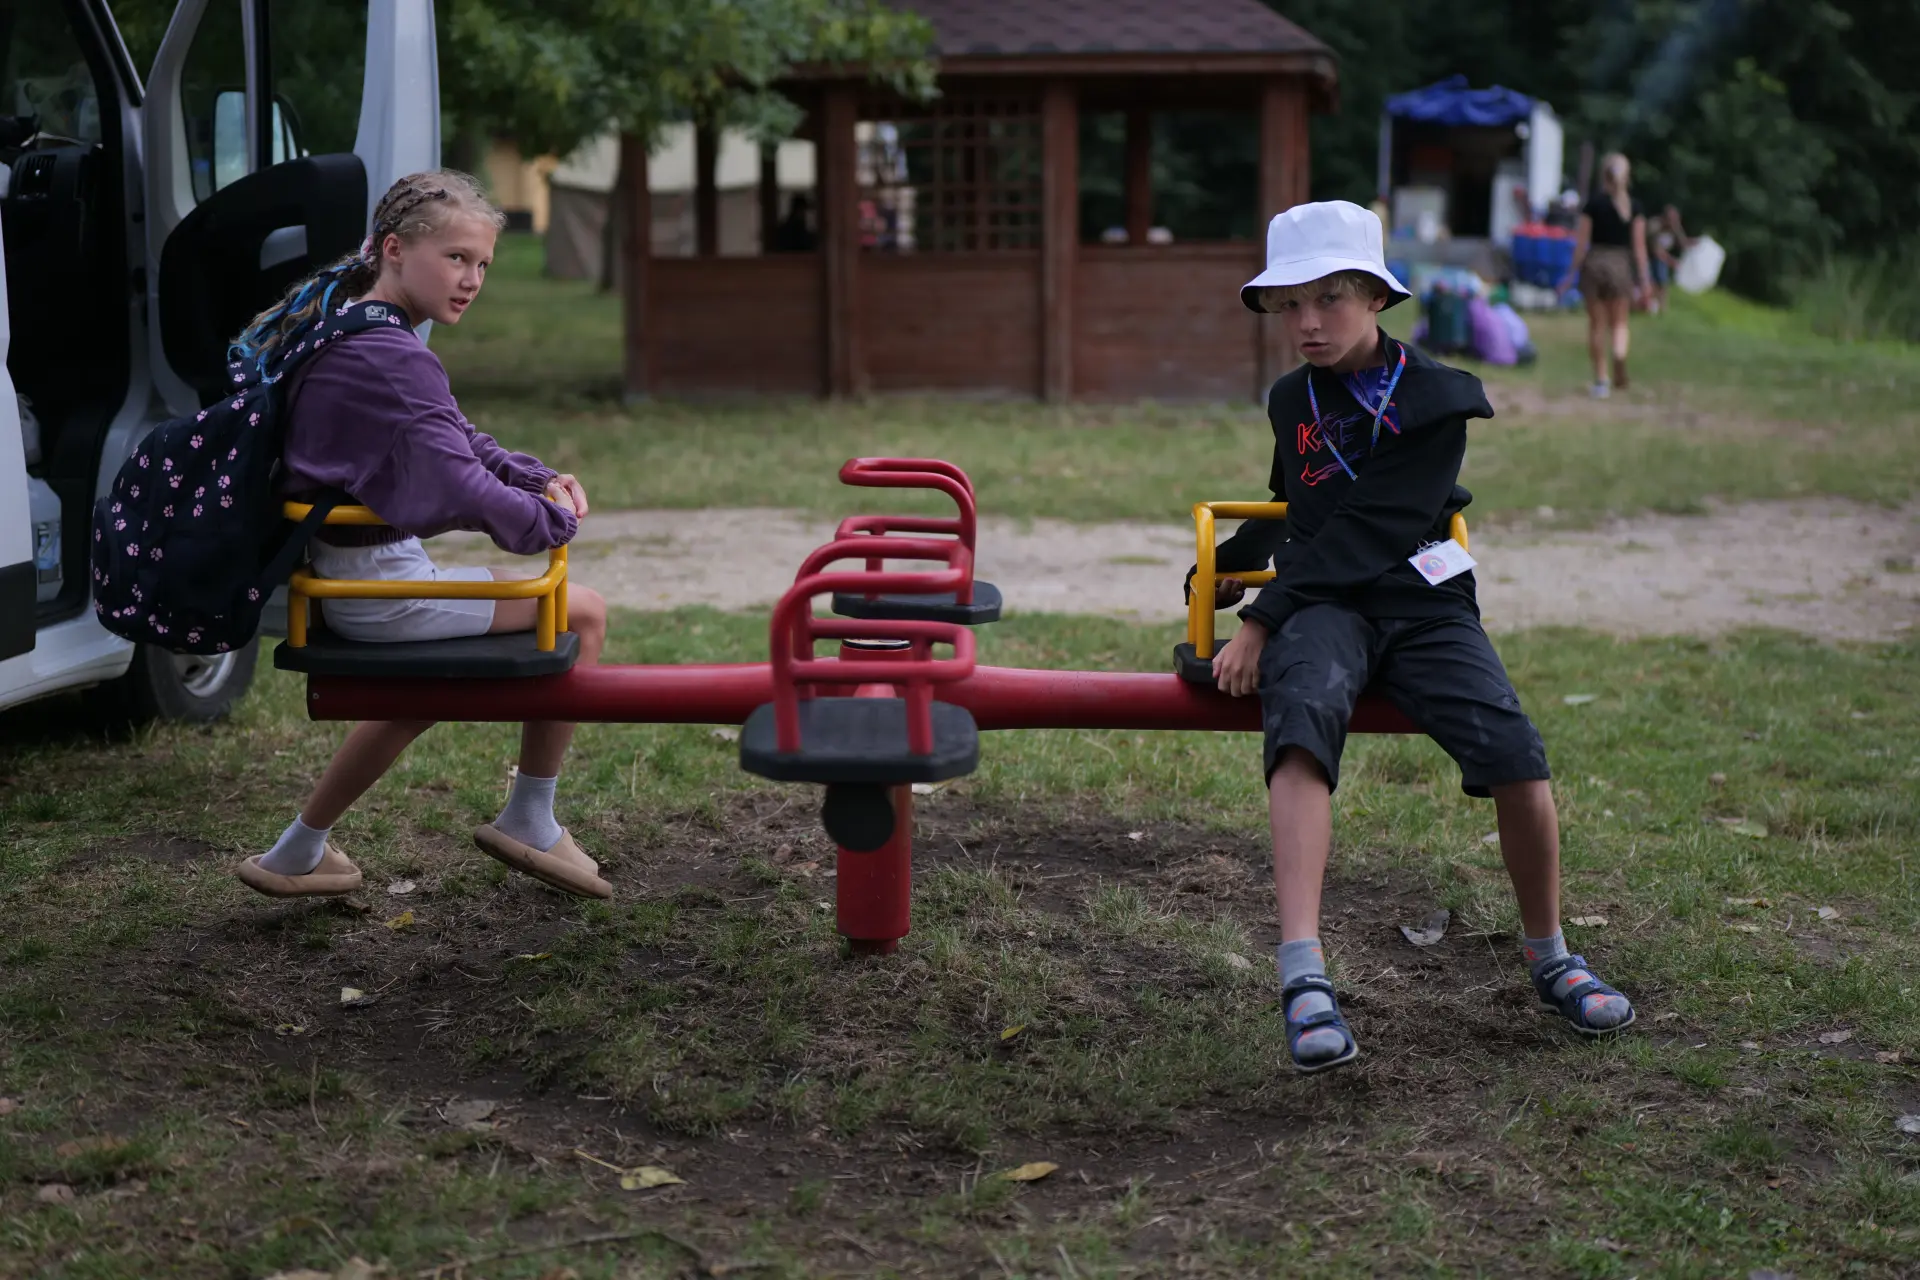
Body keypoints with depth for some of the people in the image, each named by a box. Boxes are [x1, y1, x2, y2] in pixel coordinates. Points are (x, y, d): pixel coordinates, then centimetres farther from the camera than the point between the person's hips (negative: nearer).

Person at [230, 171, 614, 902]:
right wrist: (555, 521, -14)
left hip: (341, 580, 11)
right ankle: (529, 821, 11)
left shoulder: (338, 330, 11)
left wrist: (541, 479, 0)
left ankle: (298, 855, 41)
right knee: (582, 613, -2)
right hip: (378, 588, -10)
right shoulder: (392, 361, -23)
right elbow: (459, 490, -30)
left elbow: (460, 443, 16)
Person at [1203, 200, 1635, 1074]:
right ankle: (1303, 972, -47)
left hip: (1422, 606, -2)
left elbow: (1364, 534, -9)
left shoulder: (1433, 398, 0)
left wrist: (1261, 618, -13)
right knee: (1302, 717, -34)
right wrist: (1236, 559, 41)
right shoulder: (1291, 402, 17)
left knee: (1514, 754, -25)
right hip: (1322, 609, 2)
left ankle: (1548, 956, 4)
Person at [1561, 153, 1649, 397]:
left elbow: (1582, 243, -3)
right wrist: (1643, 278, 4)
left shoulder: (1594, 204, -4)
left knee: (1597, 324, 8)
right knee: (1619, 323, 11)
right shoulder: (1634, 206, 0)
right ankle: (1619, 357, -21)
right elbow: (1639, 246, -1)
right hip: (1621, 265, 1)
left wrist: (1571, 274, 4)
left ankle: (1601, 379, 9)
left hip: (1594, 262, -1)